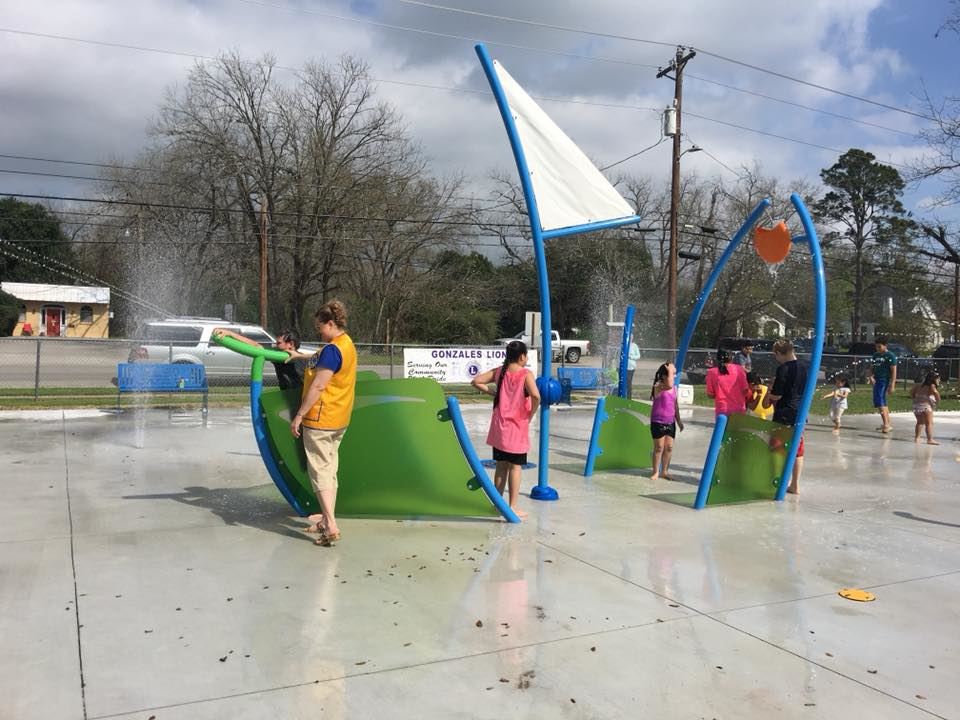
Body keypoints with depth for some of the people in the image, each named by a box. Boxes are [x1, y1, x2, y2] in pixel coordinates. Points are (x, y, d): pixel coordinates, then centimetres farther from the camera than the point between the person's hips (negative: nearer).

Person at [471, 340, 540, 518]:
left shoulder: (498, 372, 2)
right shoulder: (526, 374, -12)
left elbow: (476, 382, 3)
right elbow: (535, 396, -27)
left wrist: (492, 392, 8)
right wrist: (531, 414, -12)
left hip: (500, 428, 5)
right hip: (518, 427, -5)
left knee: (501, 466, 15)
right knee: (515, 467, 4)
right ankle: (512, 507, 7)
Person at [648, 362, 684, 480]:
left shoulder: (674, 388, 9)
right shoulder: (658, 386, -13)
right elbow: (669, 385, -36)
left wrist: (679, 420, 18)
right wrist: (670, 370, -24)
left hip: (670, 422, 6)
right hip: (658, 422, -6)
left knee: (669, 447, 7)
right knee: (659, 447, 0)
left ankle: (664, 471, 19)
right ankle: (656, 472, 12)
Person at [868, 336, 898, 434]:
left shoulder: (890, 356, -8)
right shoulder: (875, 355, 13)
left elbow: (893, 371, -11)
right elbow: (871, 367, 16)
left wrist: (892, 385, -16)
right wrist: (871, 376, -5)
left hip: (884, 381, -8)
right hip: (876, 381, 8)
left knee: (879, 402, -17)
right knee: (883, 402, 14)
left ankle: (886, 424, -17)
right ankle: (888, 424, 24)